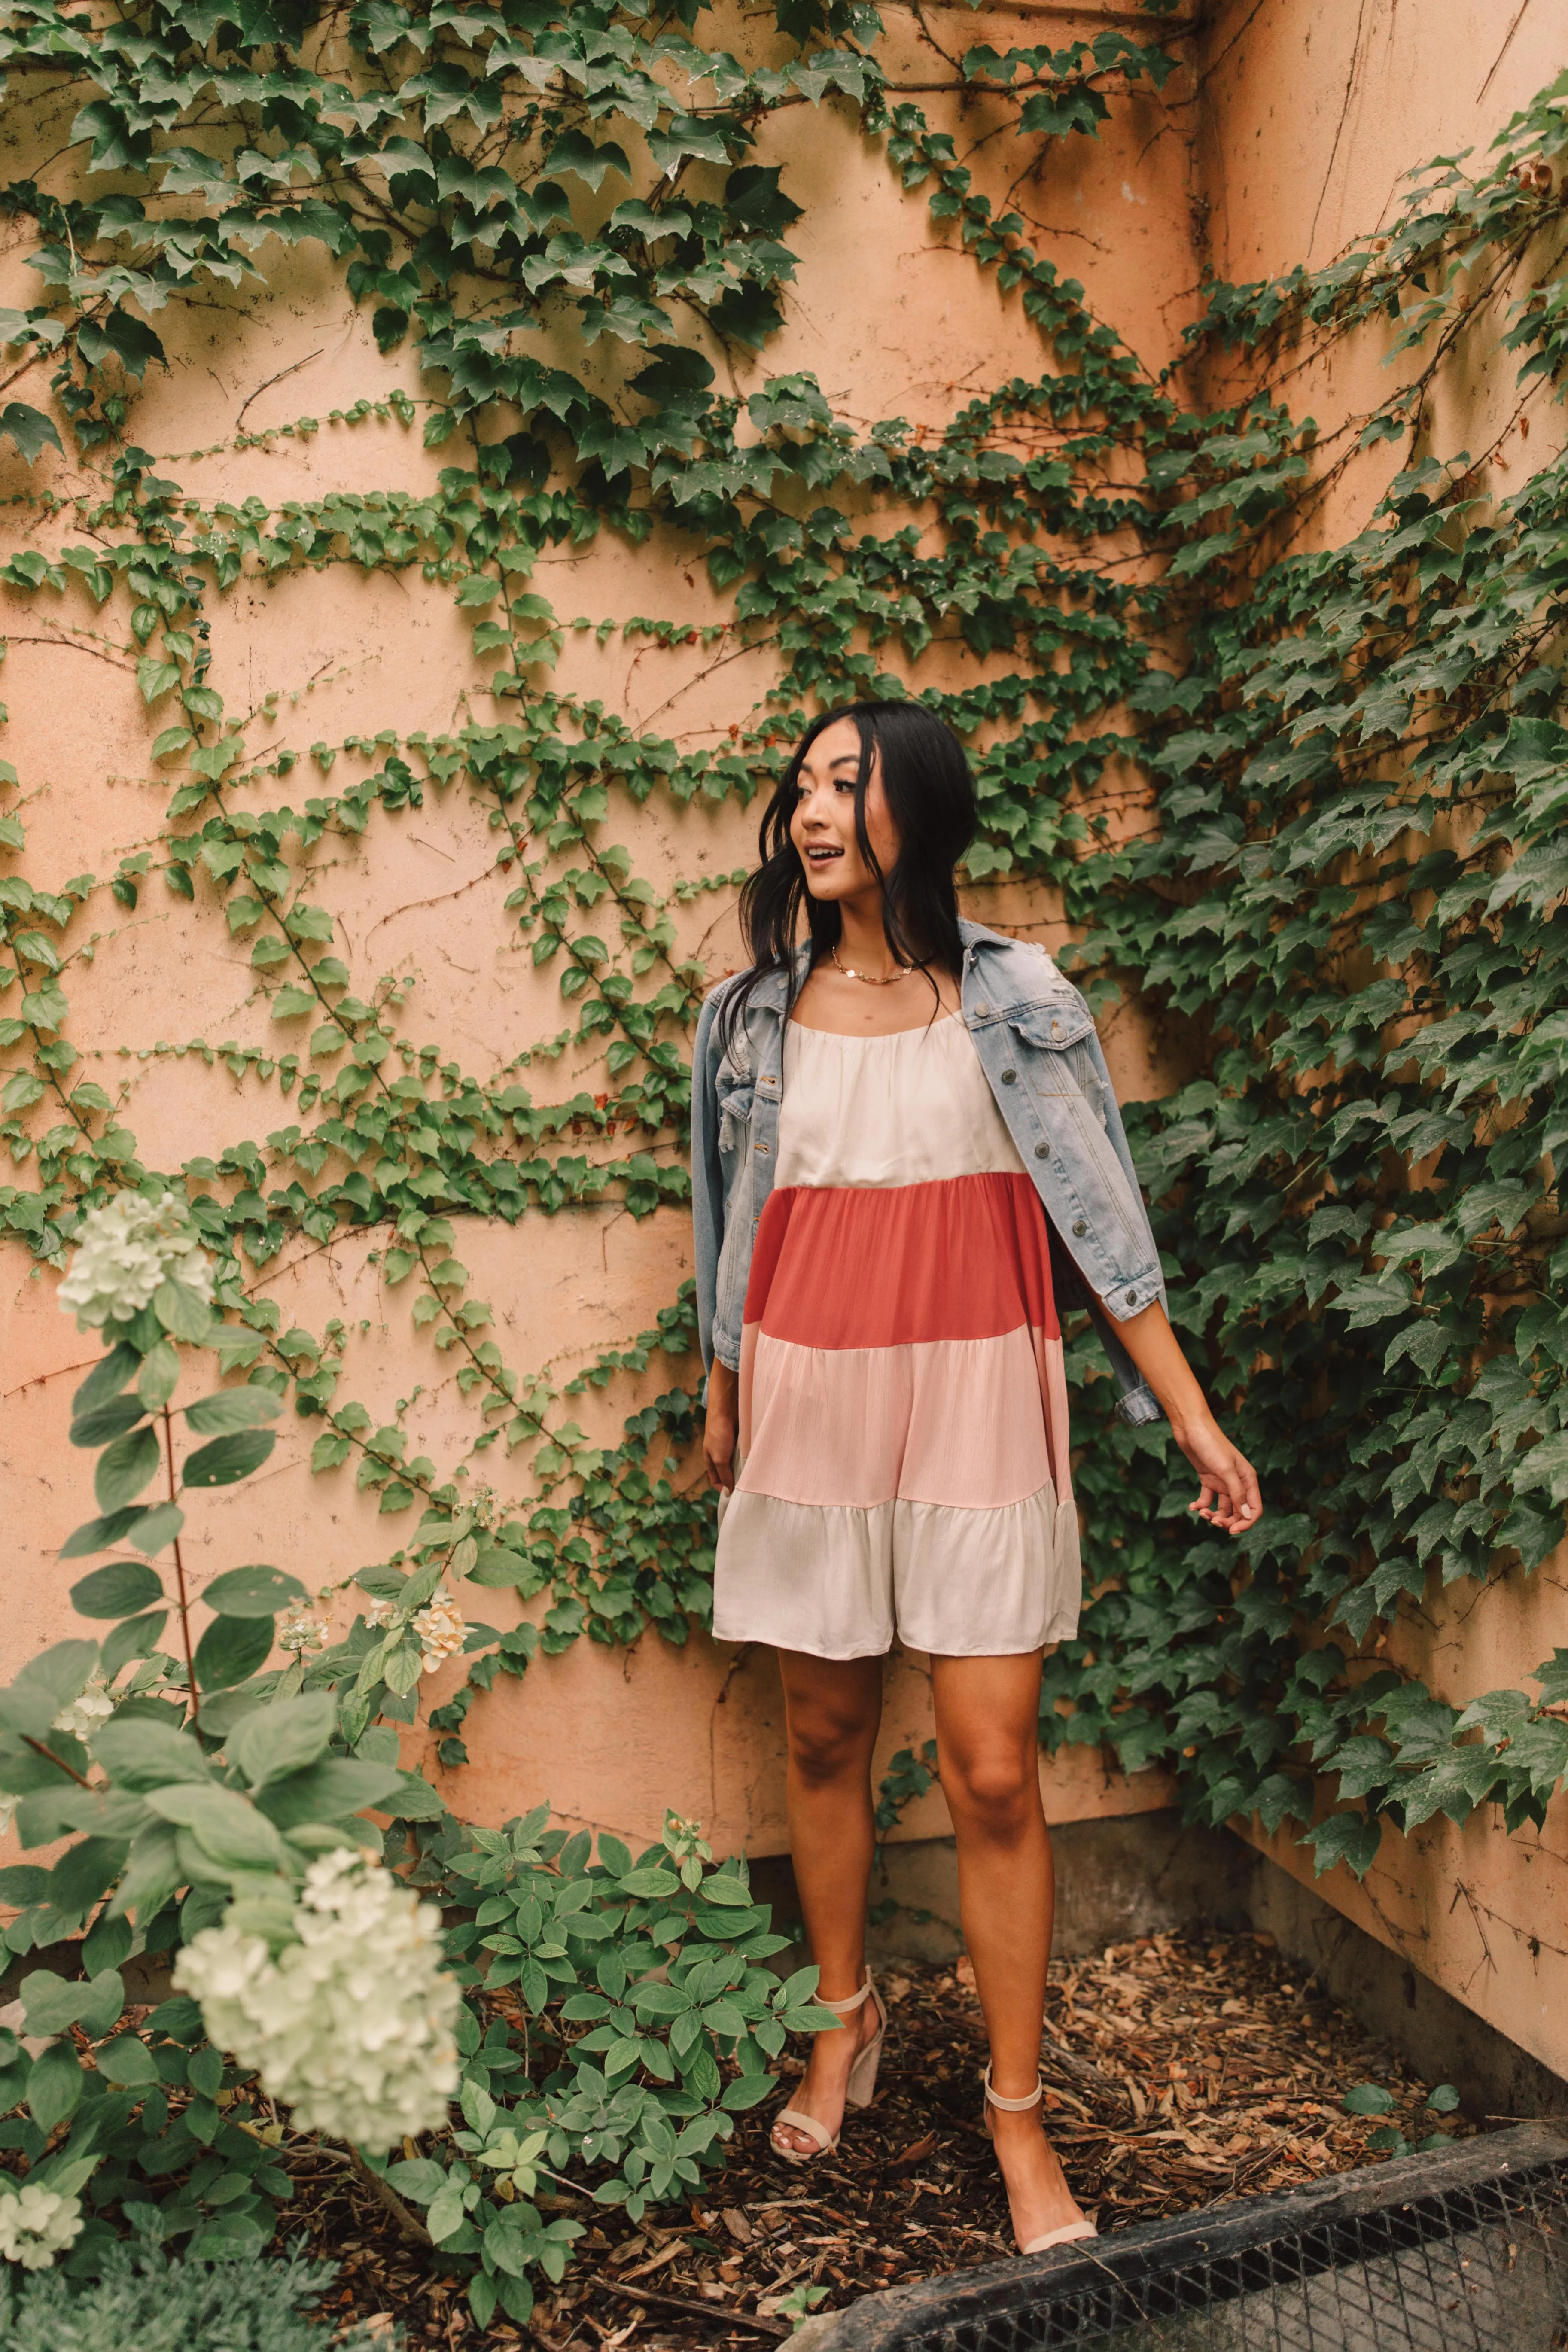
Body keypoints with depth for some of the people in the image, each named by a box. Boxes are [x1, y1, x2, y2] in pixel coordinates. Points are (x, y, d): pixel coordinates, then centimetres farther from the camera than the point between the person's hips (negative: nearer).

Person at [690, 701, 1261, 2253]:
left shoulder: (1015, 1000, -2)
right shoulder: (754, 1015, 5)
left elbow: (1098, 1212, -2)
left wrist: (1190, 1415, -3)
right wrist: (720, 1406, 19)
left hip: (973, 1400, -2)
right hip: (809, 1408, 3)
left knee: (993, 1773, -1)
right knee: (824, 1738, 14)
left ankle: (1018, 2109, 19)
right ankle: (845, 2018, 39)